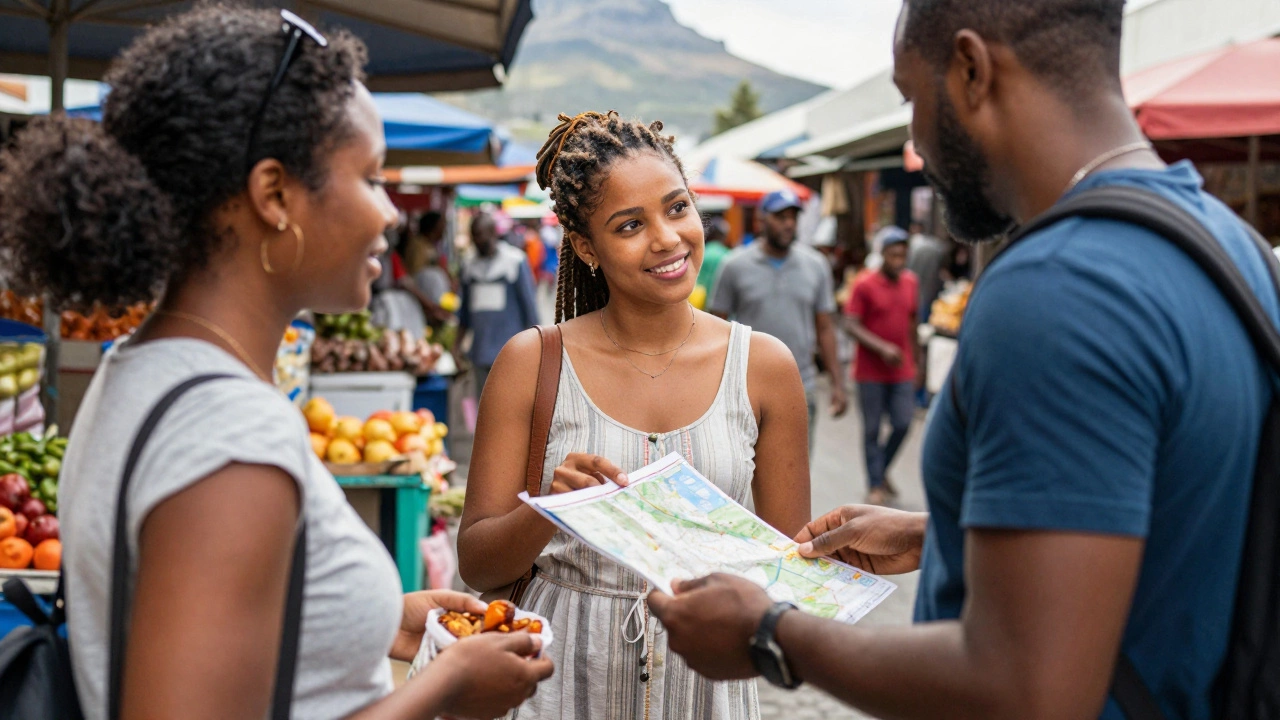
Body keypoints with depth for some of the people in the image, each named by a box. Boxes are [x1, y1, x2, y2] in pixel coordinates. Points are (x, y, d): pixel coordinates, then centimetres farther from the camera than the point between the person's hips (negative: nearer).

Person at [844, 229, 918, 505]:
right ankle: (875, 485, 13)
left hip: (902, 370, 4)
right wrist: (882, 348, -23)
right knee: (872, 429, 2)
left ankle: (882, 471, 25)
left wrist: (914, 360, 17)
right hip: (871, 371, -4)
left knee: (903, 424, 0)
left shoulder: (911, 282, 7)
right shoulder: (865, 285, -9)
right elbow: (852, 325, -13)